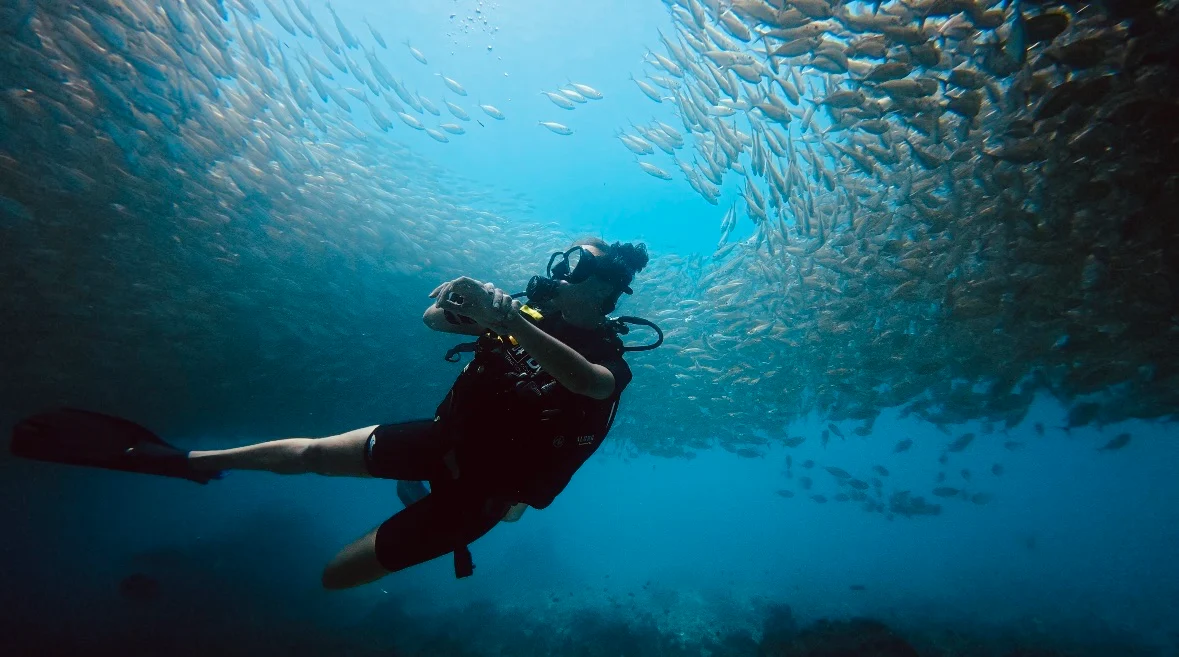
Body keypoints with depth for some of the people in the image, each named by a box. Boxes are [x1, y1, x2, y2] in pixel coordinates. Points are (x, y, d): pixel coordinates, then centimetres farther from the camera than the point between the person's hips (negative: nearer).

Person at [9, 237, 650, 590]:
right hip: (442, 439, 5)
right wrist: (455, 297, -22)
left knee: (336, 573, -4)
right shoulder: (530, 311, 0)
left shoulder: (603, 349, -16)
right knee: (311, 451, 7)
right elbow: (433, 318, 2)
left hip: (477, 488, -5)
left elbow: (595, 383, -44)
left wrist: (509, 318, -53)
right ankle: (184, 460, 27)